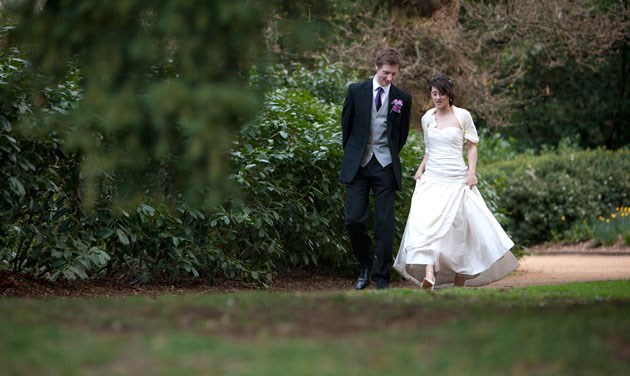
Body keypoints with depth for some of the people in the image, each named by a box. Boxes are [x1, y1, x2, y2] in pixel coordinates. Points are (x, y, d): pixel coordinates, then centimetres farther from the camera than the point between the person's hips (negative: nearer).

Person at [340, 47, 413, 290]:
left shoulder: (402, 99, 2)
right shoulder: (356, 91, 2)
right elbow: (346, 124, 12)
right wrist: (351, 154, 12)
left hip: (385, 167, 0)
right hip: (357, 165, 0)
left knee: (385, 224, -2)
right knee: (354, 220, -5)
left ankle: (382, 277, 7)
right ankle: (366, 264, 19)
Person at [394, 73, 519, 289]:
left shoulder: (463, 116, -1)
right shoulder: (427, 118, 8)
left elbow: (472, 146, 4)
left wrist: (472, 171, -8)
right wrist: (421, 168, 7)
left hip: (457, 180, -2)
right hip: (432, 179, 2)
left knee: (459, 227, 3)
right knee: (426, 222, -19)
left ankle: (460, 279, 16)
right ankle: (429, 273, -32)